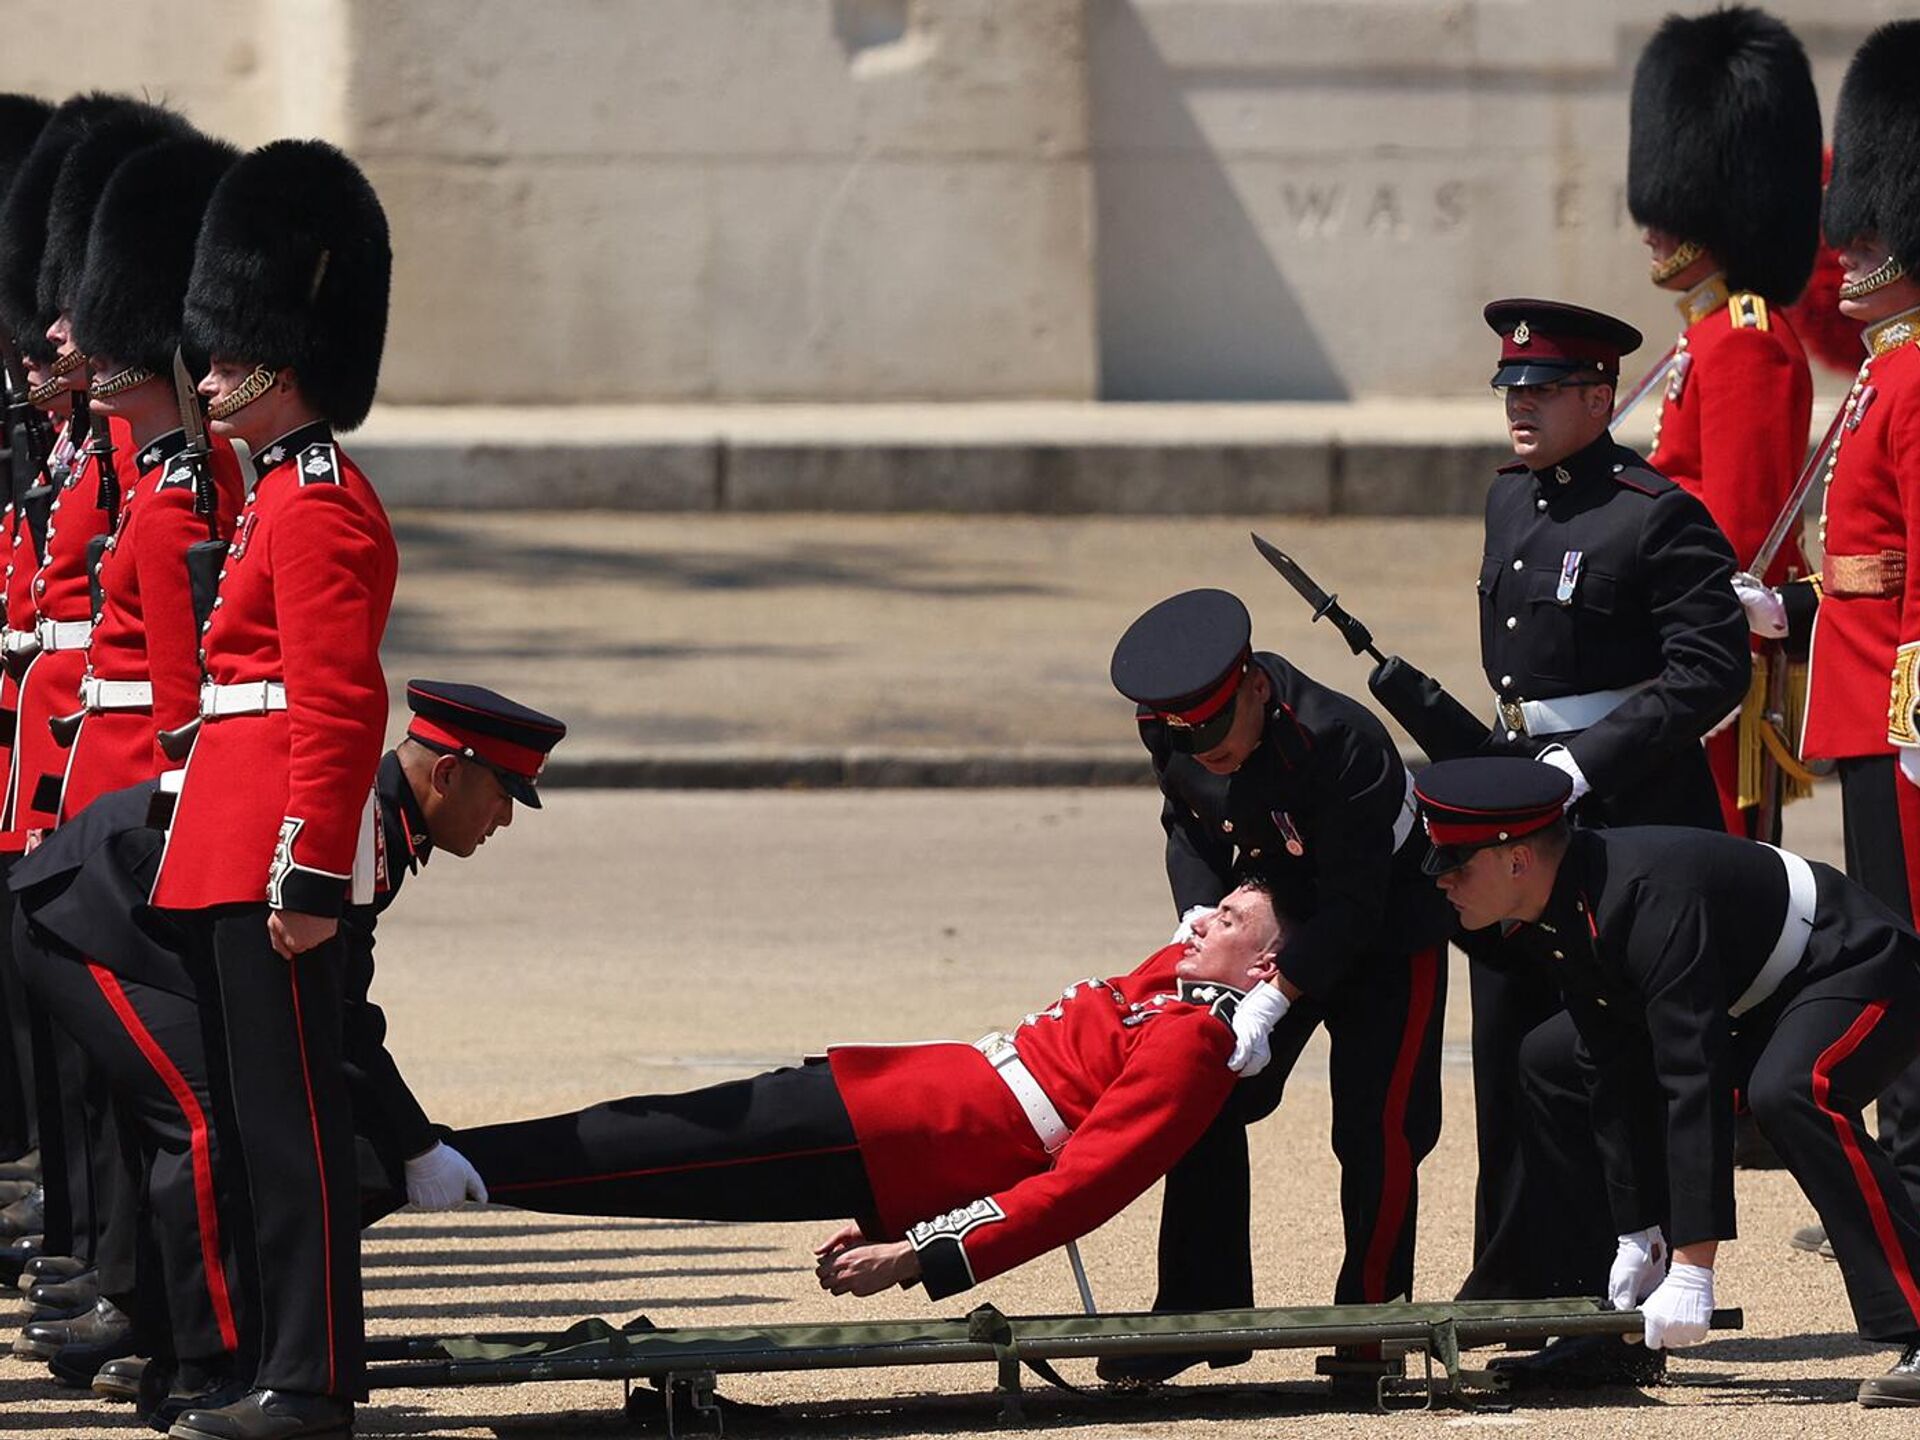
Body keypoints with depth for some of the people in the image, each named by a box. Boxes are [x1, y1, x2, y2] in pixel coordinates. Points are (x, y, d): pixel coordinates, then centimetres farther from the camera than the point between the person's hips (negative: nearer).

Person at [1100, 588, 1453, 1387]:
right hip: (1277, 925, 6)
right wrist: (1204, 917, -15)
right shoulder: (1177, 743, -15)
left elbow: (1352, 908, -32)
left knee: (1377, 1130, -11)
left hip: (1389, 938, -6)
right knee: (1203, 1103, 0)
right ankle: (1201, 1312, 8)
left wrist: (1271, 1000, -38)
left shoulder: (1342, 743, -35)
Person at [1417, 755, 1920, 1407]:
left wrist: (1692, 1270, -39)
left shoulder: (1648, 897, -35)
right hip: (1753, 1004, 10)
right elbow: (1616, 1073, 0)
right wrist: (1639, 1235, -2)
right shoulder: (1545, 923, -6)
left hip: (1862, 977, -10)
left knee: (1790, 1092, -40)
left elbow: (1695, 1083, -38)